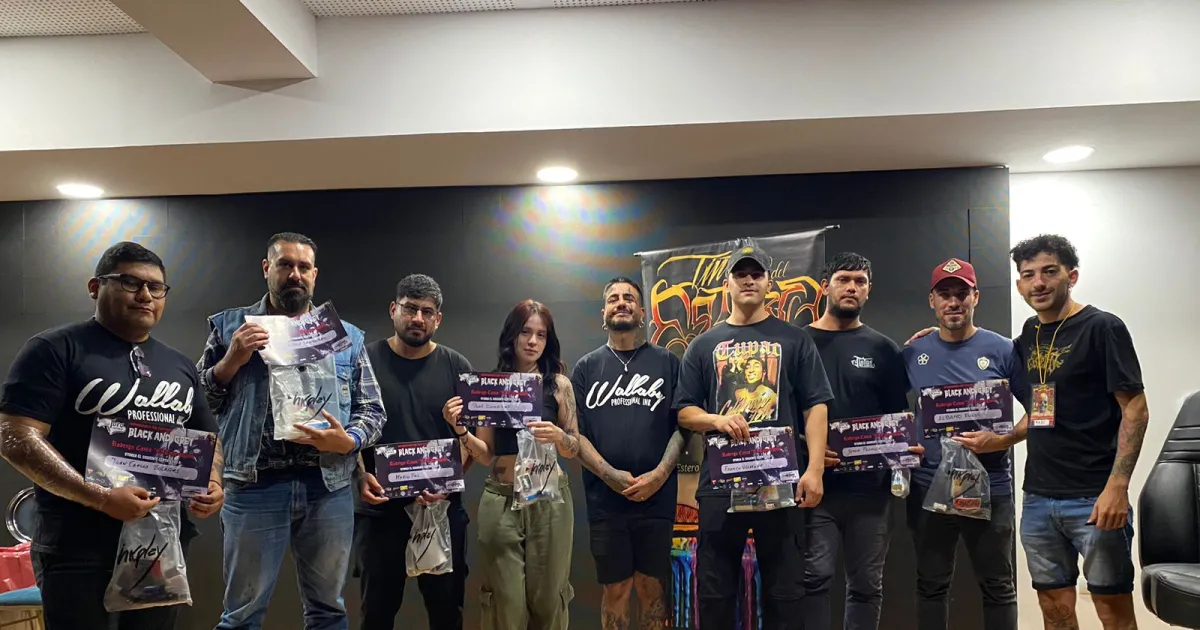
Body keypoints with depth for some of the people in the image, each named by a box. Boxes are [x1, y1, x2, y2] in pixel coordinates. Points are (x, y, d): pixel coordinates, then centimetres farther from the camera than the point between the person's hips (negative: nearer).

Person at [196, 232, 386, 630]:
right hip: (254, 487, -1)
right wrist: (231, 361, -9)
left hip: (329, 488, 2)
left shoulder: (346, 335, 10)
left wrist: (347, 441, -9)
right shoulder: (230, 327, 7)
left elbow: (372, 410, 10)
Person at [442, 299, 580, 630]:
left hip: (550, 499, 0)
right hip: (500, 500, 0)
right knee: (506, 600, 4)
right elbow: (486, 454, 4)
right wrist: (461, 431, -14)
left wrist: (558, 436, -15)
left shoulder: (559, 384, 2)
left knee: (548, 597, 6)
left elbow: (574, 449, 5)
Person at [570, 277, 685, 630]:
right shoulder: (587, 367, 9)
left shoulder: (667, 362, 6)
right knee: (615, 590, 7)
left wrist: (659, 474, -12)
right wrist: (611, 475, -11)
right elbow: (574, 432, 2)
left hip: (657, 497, -1)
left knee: (652, 587, 7)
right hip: (605, 499, 1)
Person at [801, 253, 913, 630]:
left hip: (871, 487, 2)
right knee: (815, 577, -7)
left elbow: (898, 417, 11)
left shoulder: (882, 349, 10)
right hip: (815, 485, -2)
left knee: (866, 583, 9)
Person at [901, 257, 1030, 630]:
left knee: (998, 586, 10)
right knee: (931, 585, 14)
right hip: (928, 489, 2)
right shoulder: (912, 354, 3)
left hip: (989, 488, -2)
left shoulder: (1002, 351, -3)